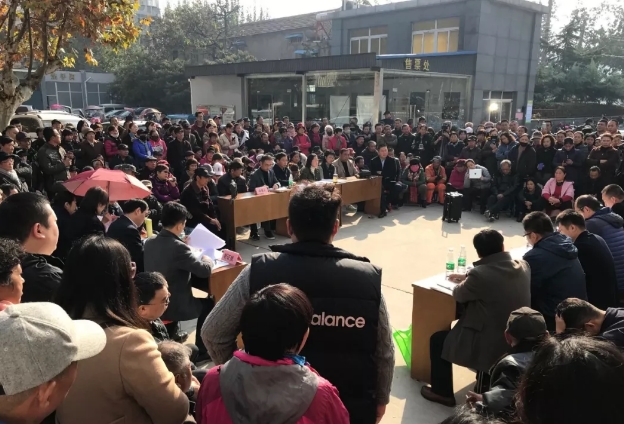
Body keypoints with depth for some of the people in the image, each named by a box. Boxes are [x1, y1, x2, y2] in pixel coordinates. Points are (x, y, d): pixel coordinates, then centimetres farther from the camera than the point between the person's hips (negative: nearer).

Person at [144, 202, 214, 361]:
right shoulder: (178, 247, -25)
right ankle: (201, 350, 24)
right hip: (173, 307, -7)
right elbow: (205, 271, -18)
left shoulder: (149, 242, -3)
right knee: (209, 303, 17)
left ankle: (172, 335, 50)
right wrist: (207, 259, 2)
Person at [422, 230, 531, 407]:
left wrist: (464, 281, 16)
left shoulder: (480, 274, -25)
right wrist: (468, 277, 19)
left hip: (489, 346, -7)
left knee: (437, 340, 15)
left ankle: (442, 393, 27)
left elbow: (458, 295, -5)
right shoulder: (523, 266, -5)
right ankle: (486, 385, 49)